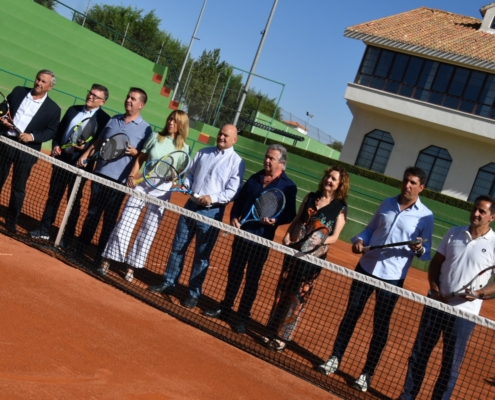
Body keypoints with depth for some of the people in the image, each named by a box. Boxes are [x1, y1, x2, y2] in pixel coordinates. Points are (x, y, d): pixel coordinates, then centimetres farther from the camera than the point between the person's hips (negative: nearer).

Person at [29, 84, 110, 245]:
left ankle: (67, 237, 14)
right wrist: (55, 145, -2)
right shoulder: (73, 110, 10)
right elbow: (59, 130, 14)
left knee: (74, 201, 5)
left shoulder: (104, 119, -7)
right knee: (53, 196, 12)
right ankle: (44, 230, 22)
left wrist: (85, 147, -27)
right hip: (62, 159, 5)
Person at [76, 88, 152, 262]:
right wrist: (85, 155, 5)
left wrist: (134, 152, -21)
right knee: (92, 213, 13)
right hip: (100, 174, 4)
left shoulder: (145, 129, -4)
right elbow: (98, 142, 17)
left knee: (110, 218, 4)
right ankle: (80, 247, 23)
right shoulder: (113, 119, 10)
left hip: (119, 180, -4)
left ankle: (101, 255, 13)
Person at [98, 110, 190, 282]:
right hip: (142, 185, 0)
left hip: (162, 192, 0)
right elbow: (140, 159, 8)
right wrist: (132, 175, -6)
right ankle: (107, 260, 6)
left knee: (148, 231, 3)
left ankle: (131, 267, 13)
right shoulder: (155, 137, 4)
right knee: (124, 224, -2)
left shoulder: (183, 148, 3)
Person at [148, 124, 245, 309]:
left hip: (211, 213, -5)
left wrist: (212, 198, -25)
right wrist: (186, 185, -4)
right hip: (191, 206, 5)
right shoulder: (203, 153, 10)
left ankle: (194, 293, 14)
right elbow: (190, 174, 17)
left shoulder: (236, 162, -7)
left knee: (202, 255, 3)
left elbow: (233, 192, -12)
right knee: (178, 247, 12)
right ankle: (169, 283, 25)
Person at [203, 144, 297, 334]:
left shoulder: (288, 186, -7)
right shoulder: (254, 178, 8)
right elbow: (240, 200, 12)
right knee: (234, 273, 15)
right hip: (242, 233, 4)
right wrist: (233, 217, -3)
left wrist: (276, 221, -26)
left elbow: (290, 215, -8)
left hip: (262, 239, -4)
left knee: (252, 279, 5)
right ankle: (225, 307, 30)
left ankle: (243, 316, 17)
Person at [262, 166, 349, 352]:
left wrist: (320, 241, -24)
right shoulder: (311, 197, 7)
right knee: (282, 290, 9)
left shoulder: (340, 207, -5)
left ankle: (282, 337, 10)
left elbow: (335, 237, -6)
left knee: (297, 297, 1)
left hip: (314, 257, -4)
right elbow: (296, 220, 12)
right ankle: (272, 331, 21)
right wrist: (288, 235, -5)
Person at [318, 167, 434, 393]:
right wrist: (359, 240, -6)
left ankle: (367, 373, 16)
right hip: (366, 268, 4)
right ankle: (335, 358, 23)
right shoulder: (386, 204, 5)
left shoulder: (425, 216, -7)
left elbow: (427, 253, -2)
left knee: (380, 325, 5)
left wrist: (419, 249, -25)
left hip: (392, 278, -3)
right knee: (351, 314, 10)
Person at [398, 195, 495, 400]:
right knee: (419, 353, 12)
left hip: (464, 313, -3)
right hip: (436, 304, 3)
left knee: (451, 363, 7)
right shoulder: (453, 233, 4)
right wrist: (434, 288, -7)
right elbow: (435, 263, 9)